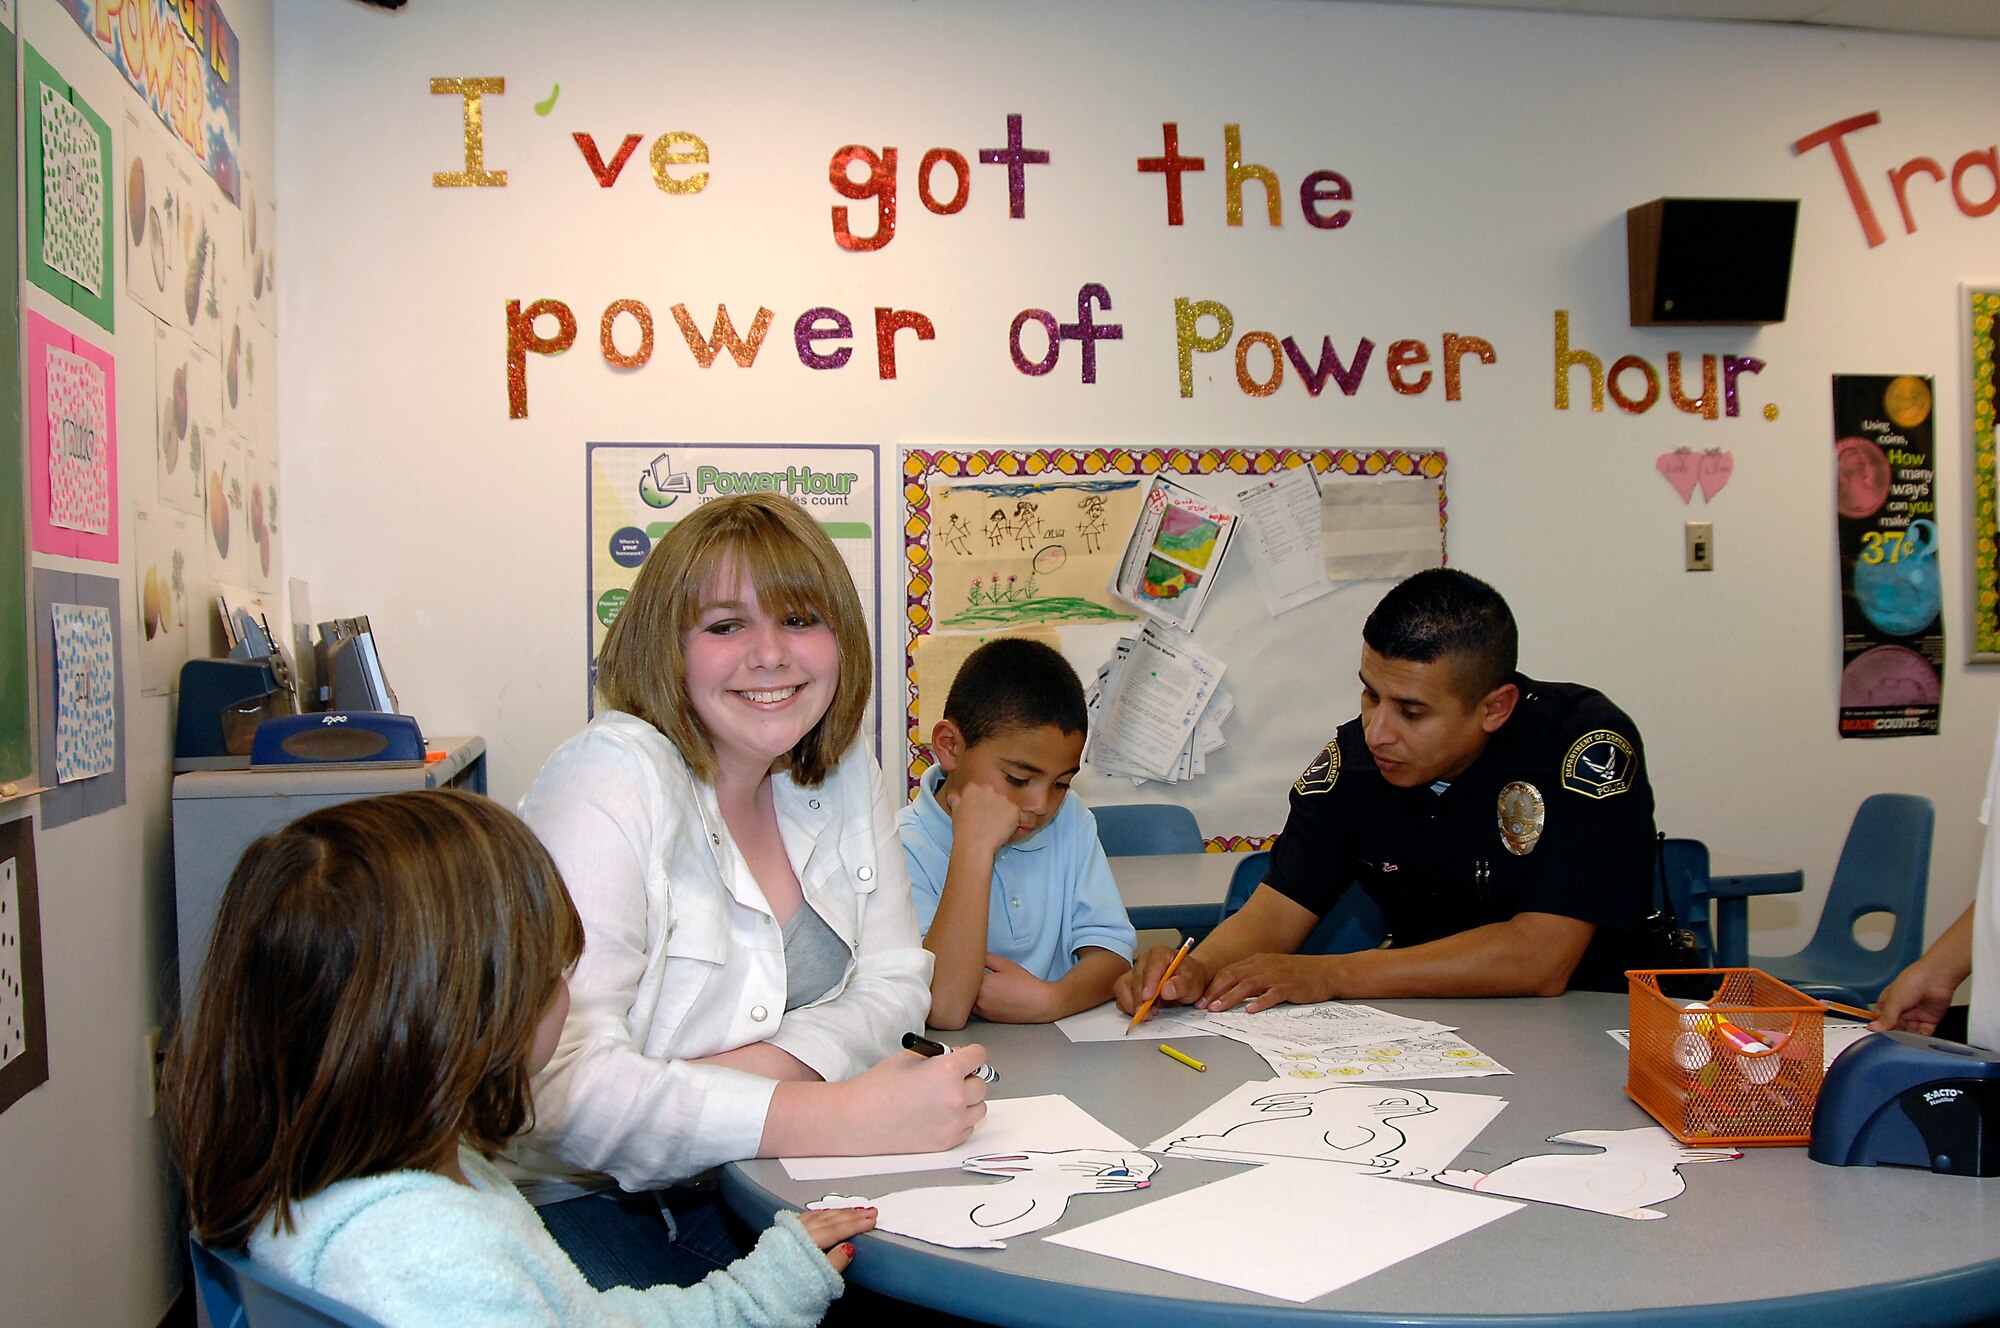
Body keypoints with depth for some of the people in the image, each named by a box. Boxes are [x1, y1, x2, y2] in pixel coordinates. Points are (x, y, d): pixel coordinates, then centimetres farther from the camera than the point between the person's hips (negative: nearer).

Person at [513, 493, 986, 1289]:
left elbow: (892, 982, 6)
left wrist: (777, 1063, -16)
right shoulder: (613, 779, -18)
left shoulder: (843, 773, 4)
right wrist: (841, 1118, -30)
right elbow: (560, 1081, -26)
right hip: (572, 1201, -6)